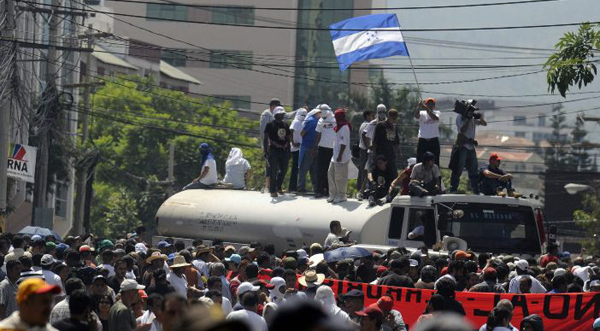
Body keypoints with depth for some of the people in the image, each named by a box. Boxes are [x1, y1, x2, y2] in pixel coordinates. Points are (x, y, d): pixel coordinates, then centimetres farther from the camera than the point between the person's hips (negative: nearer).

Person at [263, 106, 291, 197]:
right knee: (273, 171, -5)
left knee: (284, 170, 10)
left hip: (284, 151, 6)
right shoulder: (270, 125, -3)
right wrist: (266, 151, -14)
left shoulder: (285, 125, 14)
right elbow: (266, 139, -6)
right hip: (274, 150, -6)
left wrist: (288, 152, 17)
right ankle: (273, 191, 1)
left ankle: (278, 187, 29)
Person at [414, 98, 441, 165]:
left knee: (435, 161, 3)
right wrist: (419, 106, -33)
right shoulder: (422, 113, 5)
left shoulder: (437, 113, 4)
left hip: (434, 141, 0)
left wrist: (426, 108, -28)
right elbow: (416, 116, -17)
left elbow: (435, 118, -19)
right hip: (423, 140, 0)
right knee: (420, 161, 0)